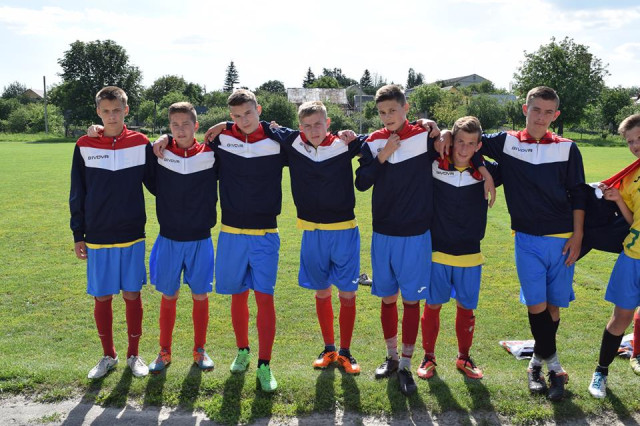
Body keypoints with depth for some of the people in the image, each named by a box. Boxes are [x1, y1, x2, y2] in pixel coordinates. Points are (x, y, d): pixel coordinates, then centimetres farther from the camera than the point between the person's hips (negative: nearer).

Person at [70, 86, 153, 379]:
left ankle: (133, 355, 23)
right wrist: (78, 236, 4)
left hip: (132, 236, 0)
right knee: (102, 298, 8)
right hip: (98, 238, 0)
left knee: (132, 295, 7)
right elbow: (77, 194, 4)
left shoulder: (141, 143, -1)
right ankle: (108, 356, 26)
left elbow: (155, 184, 9)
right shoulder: (84, 146, 0)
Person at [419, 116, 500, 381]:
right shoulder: (434, 165, -7)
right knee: (432, 305, 7)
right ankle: (428, 357, 26)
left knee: (466, 308, 13)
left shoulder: (485, 171, -3)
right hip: (436, 251, -1)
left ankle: (464, 358, 32)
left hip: (470, 254, 2)